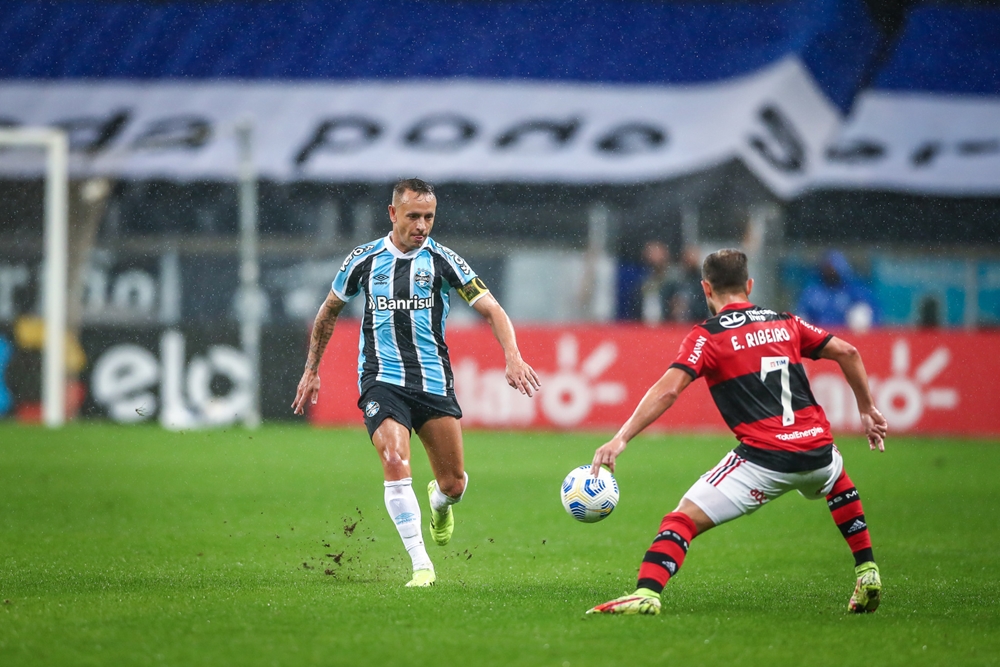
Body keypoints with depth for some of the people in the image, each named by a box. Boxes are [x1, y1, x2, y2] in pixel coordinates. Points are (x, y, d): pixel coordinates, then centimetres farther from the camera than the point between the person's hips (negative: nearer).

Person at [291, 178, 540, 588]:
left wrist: (513, 357, -21)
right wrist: (311, 371, 19)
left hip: (434, 381, 1)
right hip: (382, 380, -1)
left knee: (453, 484, 3)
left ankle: (439, 502, 43)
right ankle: (421, 565, -21)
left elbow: (490, 309, -5)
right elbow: (329, 312, 18)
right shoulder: (365, 260, 2)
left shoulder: (442, 261, -1)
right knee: (395, 462, -24)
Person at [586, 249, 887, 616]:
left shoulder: (707, 336, 1)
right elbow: (847, 352, 14)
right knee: (837, 479, 39)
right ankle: (867, 574, 33)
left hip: (764, 459, -5)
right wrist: (868, 410, 25)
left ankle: (647, 592, -25)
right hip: (816, 449, 5)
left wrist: (620, 440, -15)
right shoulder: (786, 323, 16)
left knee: (685, 517, -3)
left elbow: (668, 390, -12)